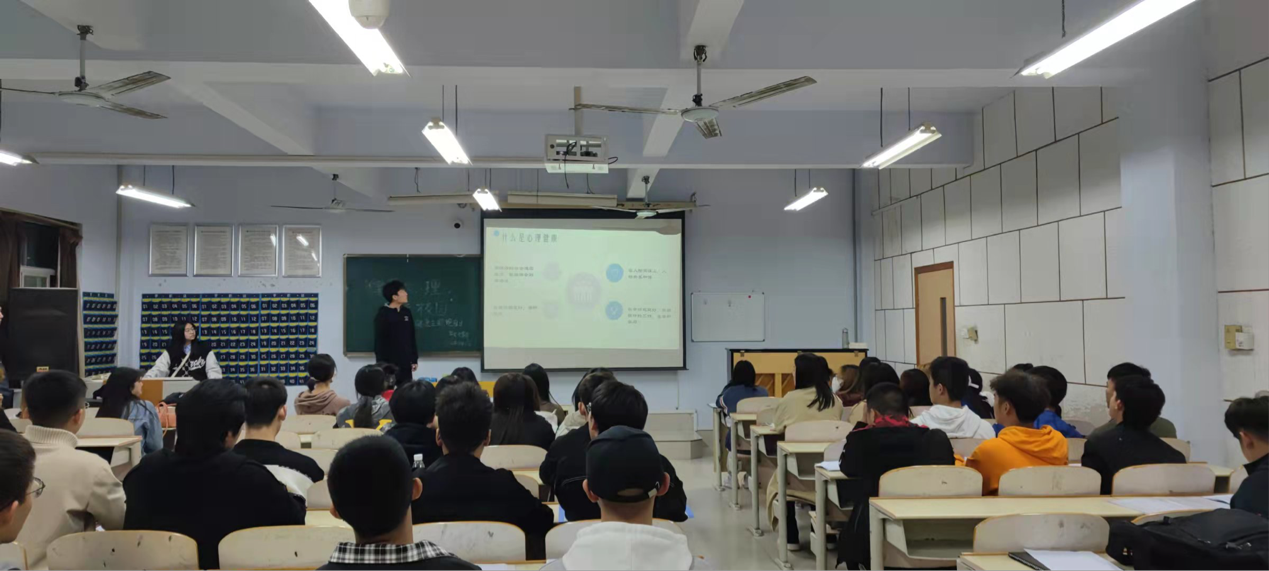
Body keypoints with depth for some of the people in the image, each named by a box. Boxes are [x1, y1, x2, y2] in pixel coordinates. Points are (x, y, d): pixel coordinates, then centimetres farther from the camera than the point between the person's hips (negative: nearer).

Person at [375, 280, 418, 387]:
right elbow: (379, 340, -9)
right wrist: (381, 363, -12)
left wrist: (414, 359, 11)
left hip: (405, 364, 5)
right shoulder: (383, 314, -8)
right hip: (389, 364, -5)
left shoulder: (407, 313, 8)